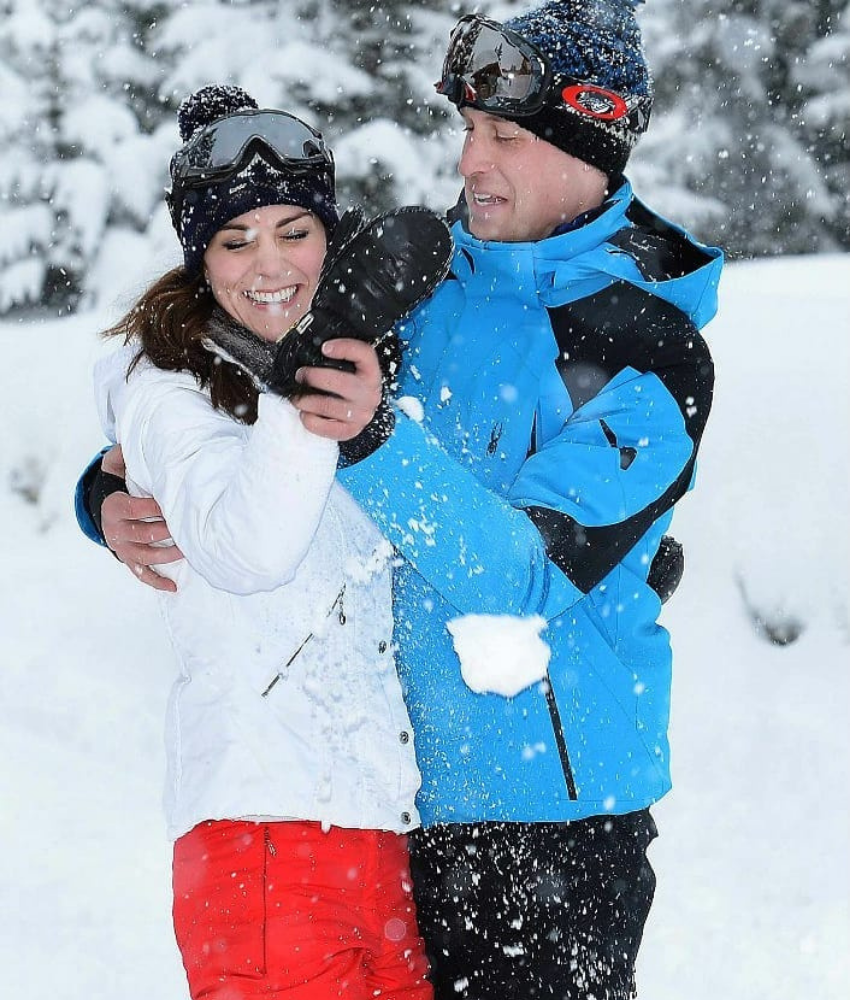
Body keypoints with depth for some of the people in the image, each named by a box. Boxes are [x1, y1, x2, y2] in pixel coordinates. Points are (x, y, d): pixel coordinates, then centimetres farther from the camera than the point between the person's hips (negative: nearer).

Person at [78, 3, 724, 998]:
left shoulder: (652, 355, -13)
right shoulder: (429, 285, 5)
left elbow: (526, 575, -24)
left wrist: (382, 442, -37)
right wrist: (119, 489, -4)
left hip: (553, 802, -5)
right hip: (408, 777, 6)